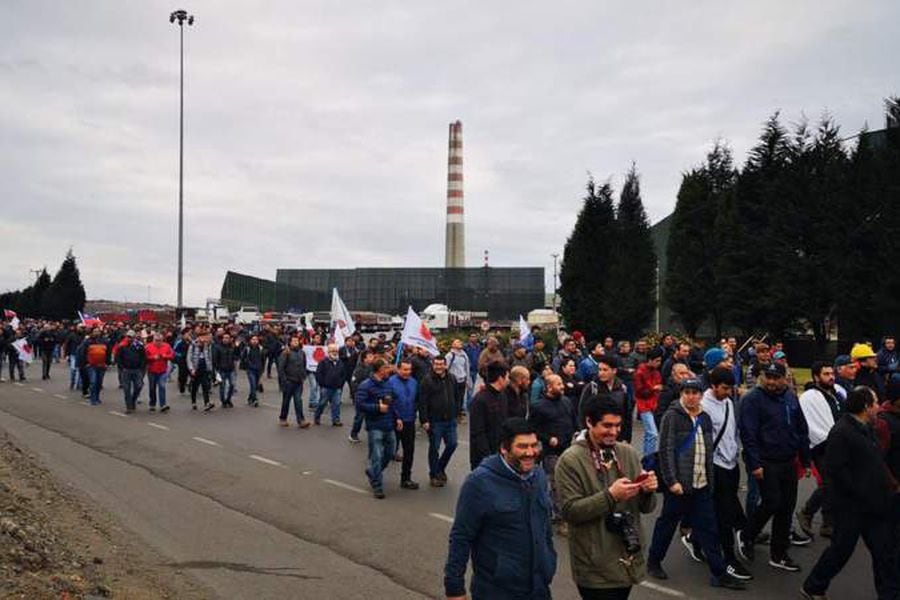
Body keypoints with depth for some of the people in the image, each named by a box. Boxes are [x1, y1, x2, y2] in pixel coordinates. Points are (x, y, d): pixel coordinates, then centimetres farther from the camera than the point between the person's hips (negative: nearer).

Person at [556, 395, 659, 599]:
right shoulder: (570, 460, -12)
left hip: (629, 561, 5)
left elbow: (646, 508, 8)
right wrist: (611, 495, -24)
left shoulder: (629, 453, 4)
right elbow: (569, 511, -17)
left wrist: (647, 491, -13)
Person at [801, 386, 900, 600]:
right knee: (841, 550, 4)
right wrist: (863, 494, -20)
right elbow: (836, 470, -24)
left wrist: (882, 492, 8)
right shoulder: (841, 432, -20)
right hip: (852, 505, -8)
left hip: (871, 504, 9)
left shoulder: (866, 428, 10)